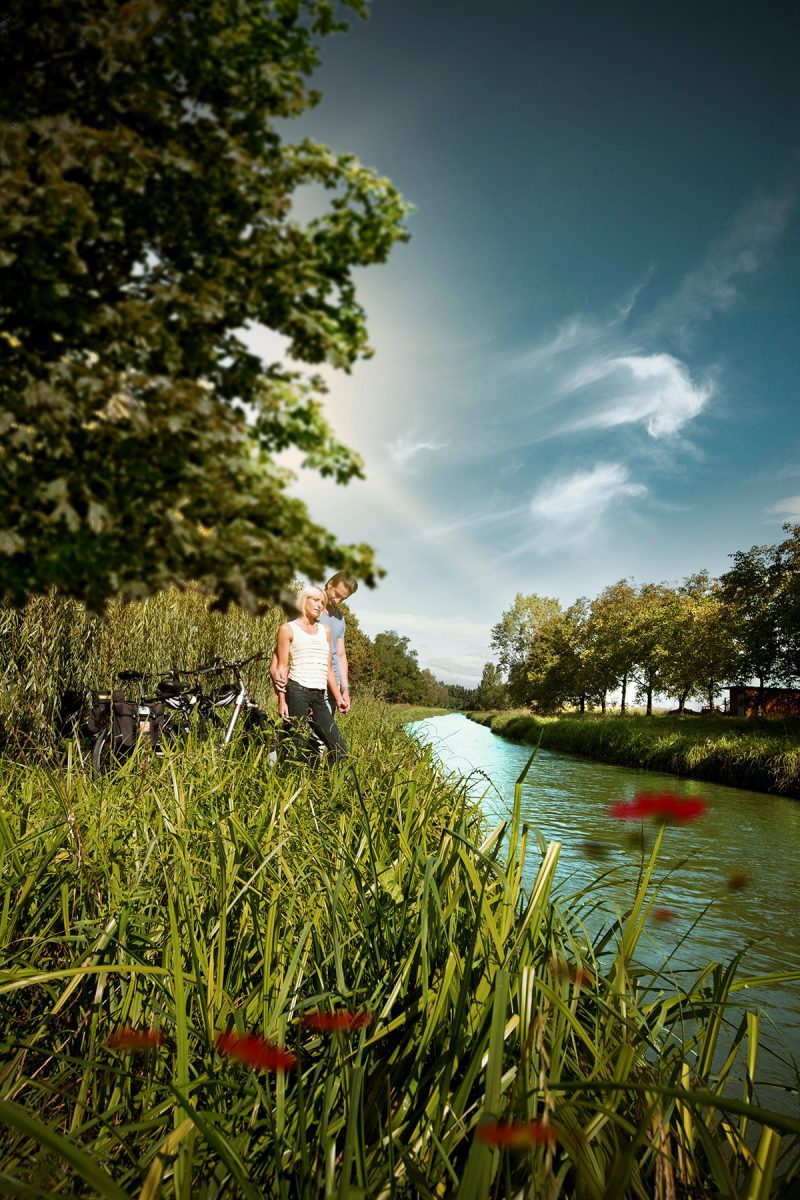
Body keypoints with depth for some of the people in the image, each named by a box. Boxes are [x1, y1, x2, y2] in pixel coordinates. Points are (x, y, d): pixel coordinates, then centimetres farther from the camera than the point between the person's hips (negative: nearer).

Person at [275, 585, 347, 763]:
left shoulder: (325, 631, 20)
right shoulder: (288, 629, 4)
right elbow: (282, 667, -1)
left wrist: (338, 697, 19)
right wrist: (281, 700, -10)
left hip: (319, 696, 5)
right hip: (297, 692, -5)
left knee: (339, 749, -4)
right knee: (296, 748, -7)